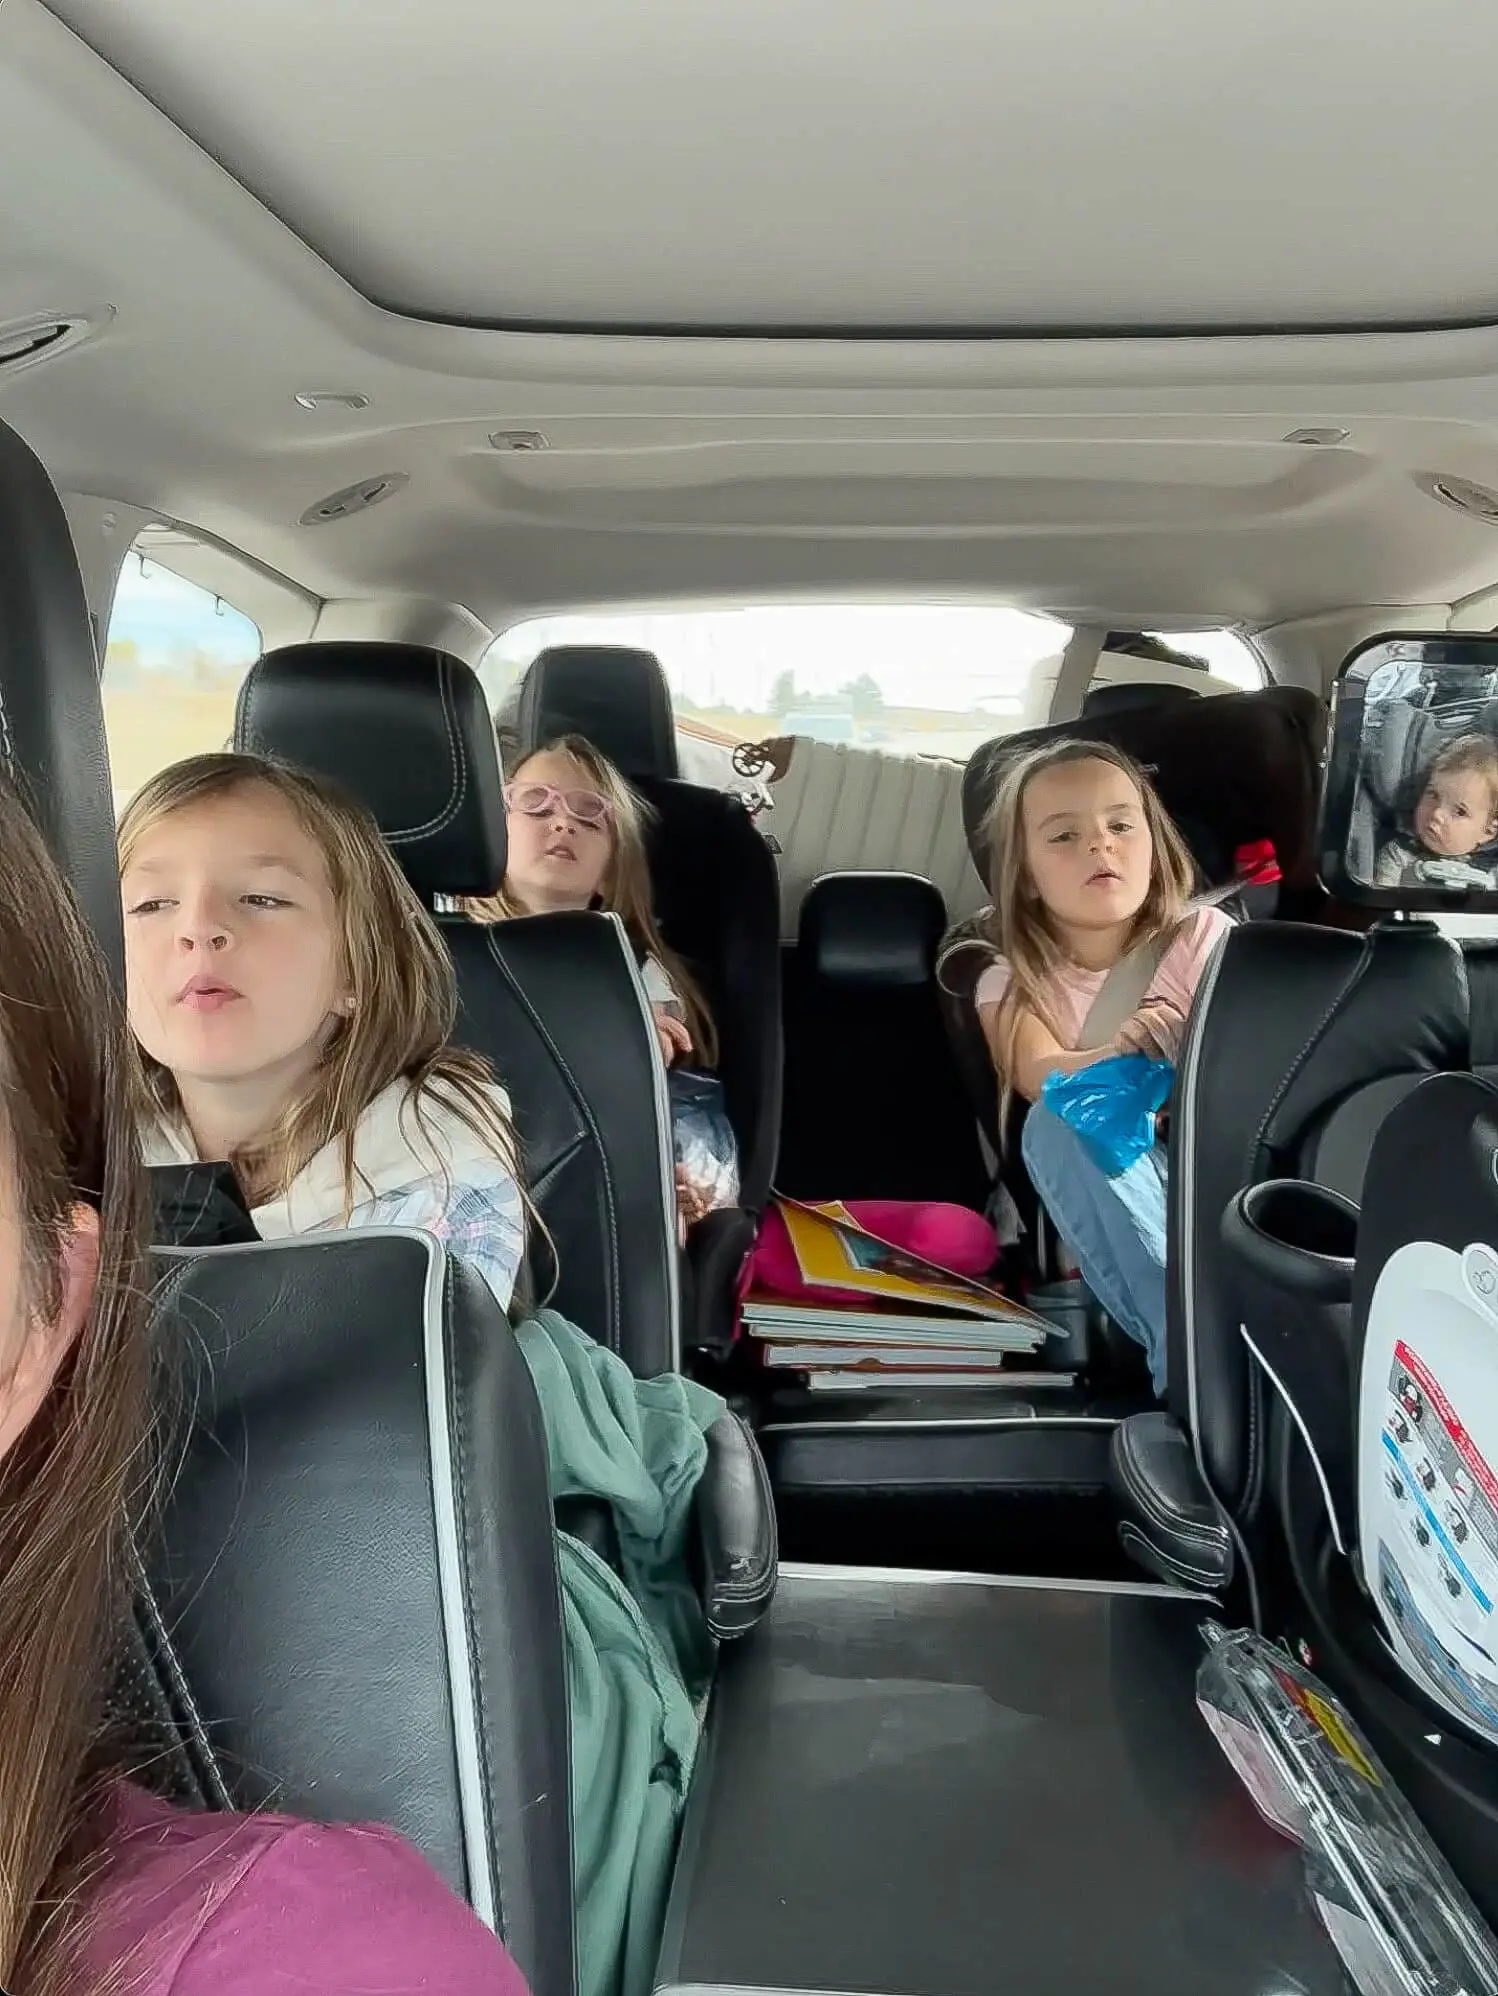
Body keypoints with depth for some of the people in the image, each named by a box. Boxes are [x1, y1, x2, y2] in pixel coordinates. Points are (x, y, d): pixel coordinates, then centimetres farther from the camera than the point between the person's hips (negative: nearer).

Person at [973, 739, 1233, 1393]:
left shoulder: (1202, 937, 2)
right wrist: (1116, 1055, -41)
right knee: (1059, 1122, -32)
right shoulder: (1013, 980, 3)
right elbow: (1038, 1076, -18)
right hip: (1111, 1203, 0)